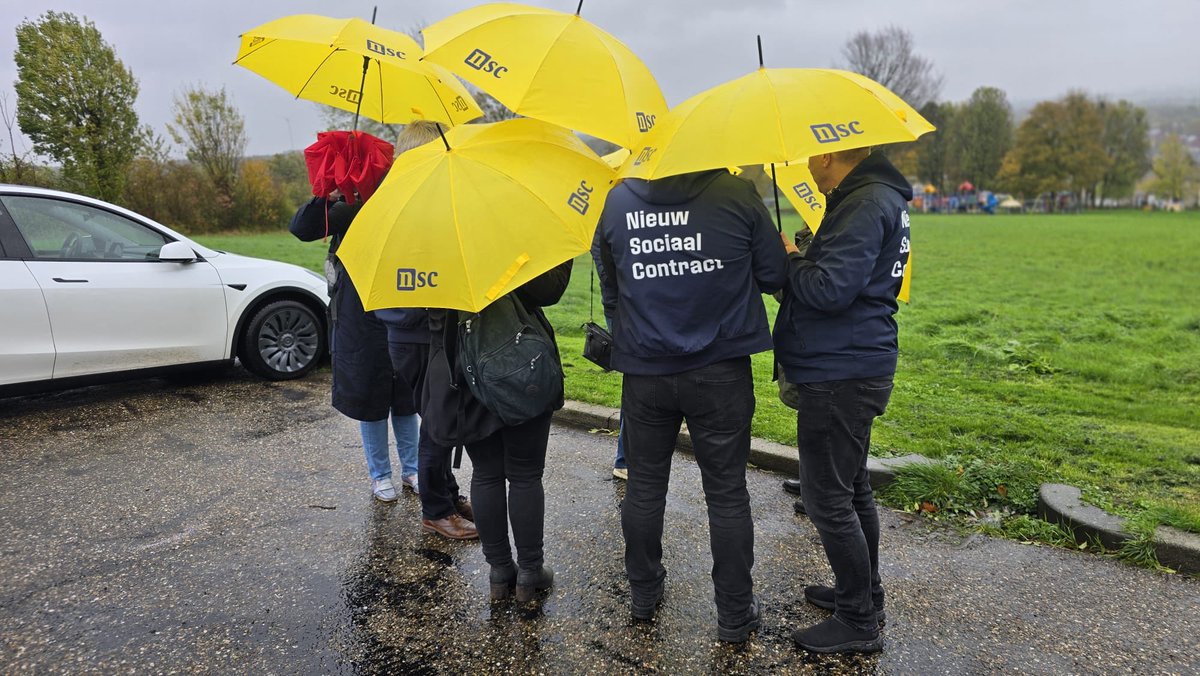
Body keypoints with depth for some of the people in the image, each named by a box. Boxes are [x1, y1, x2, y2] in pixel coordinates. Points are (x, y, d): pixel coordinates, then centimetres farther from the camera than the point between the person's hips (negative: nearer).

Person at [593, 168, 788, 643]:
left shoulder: (617, 201, -3)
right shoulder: (736, 194, -11)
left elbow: (609, 288, 6)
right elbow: (774, 276, -4)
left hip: (644, 372, 2)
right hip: (720, 372, -2)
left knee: (643, 487, 17)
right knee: (727, 493, 9)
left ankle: (643, 594, 34)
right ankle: (735, 614, 21)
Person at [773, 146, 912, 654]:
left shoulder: (867, 205, -19)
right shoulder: (876, 198, 14)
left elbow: (829, 289, -26)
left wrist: (791, 260, -9)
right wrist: (802, 260, 7)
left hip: (840, 375, -11)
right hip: (855, 368, 11)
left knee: (828, 499, -1)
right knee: (851, 489, 21)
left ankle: (858, 623, 13)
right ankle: (864, 594, 37)